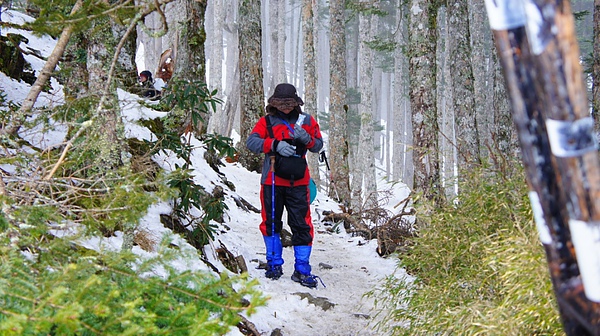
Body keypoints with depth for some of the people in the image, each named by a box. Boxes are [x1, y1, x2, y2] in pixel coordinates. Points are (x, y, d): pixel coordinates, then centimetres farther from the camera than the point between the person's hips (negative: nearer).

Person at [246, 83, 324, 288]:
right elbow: (251, 142, -9)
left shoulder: (306, 121, 8)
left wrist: (306, 139, -15)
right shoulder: (267, 121, 4)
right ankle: (274, 264, 23)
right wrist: (275, 144, -24)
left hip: (298, 182, 0)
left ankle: (302, 269, 4)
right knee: (271, 223, 8)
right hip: (272, 181, 0)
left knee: (302, 225, -2)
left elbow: (318, 146, 7)